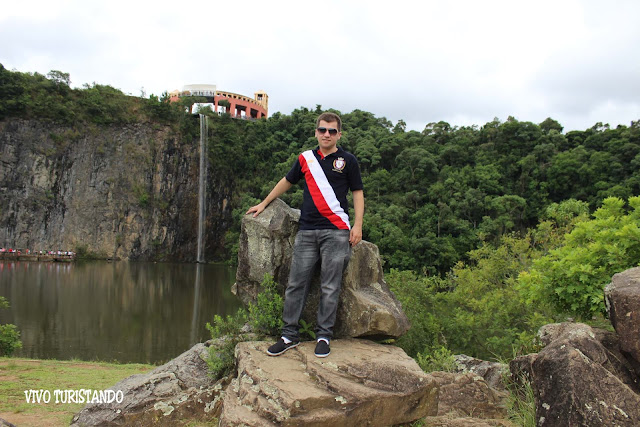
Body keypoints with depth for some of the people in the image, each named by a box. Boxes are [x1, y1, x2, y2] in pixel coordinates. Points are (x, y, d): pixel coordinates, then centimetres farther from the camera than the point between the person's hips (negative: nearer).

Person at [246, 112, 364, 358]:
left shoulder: (347, 160, 5)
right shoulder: (305, 159, 13)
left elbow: (357, 193, 6)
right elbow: (287, 182, 27)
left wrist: (358, 225, -5)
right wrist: (264, 204, 32)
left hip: (336, 231, -3)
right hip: (307, 231, 3)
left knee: (330, 288, 1)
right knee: (296, 284, 2)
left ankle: (324, 336, 11)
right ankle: (290, 335, 11)